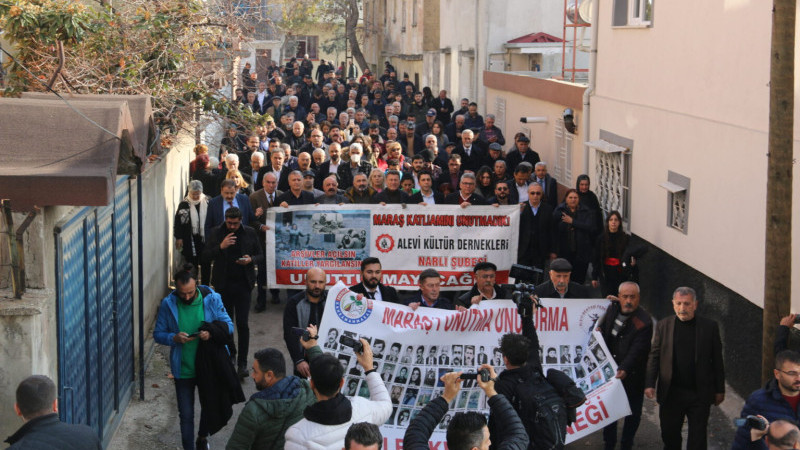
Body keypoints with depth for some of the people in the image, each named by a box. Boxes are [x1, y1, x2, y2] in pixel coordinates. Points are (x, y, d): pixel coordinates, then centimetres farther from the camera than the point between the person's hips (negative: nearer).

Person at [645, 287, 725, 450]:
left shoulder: (709, 327, -2)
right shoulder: (663, 326, 2)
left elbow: (717, 360, 1)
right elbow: (654, 356, 2)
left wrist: (720, 390, 2)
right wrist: (649, 384, -7)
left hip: (700, 394, -1)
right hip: (671, 393, 1)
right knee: (669, 435, 12)